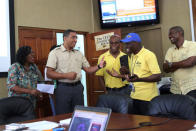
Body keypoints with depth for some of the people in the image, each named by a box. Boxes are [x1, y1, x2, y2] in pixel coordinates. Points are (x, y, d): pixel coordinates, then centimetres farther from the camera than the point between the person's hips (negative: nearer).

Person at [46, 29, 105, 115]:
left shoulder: (79, 54, 12)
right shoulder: (55, 53, -3)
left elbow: (88, 69, 11)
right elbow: (49, 73, -9)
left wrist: (99, 66, -7)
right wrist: (66, 75, -20)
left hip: (78, 87, 5)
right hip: (63, 88, -4)